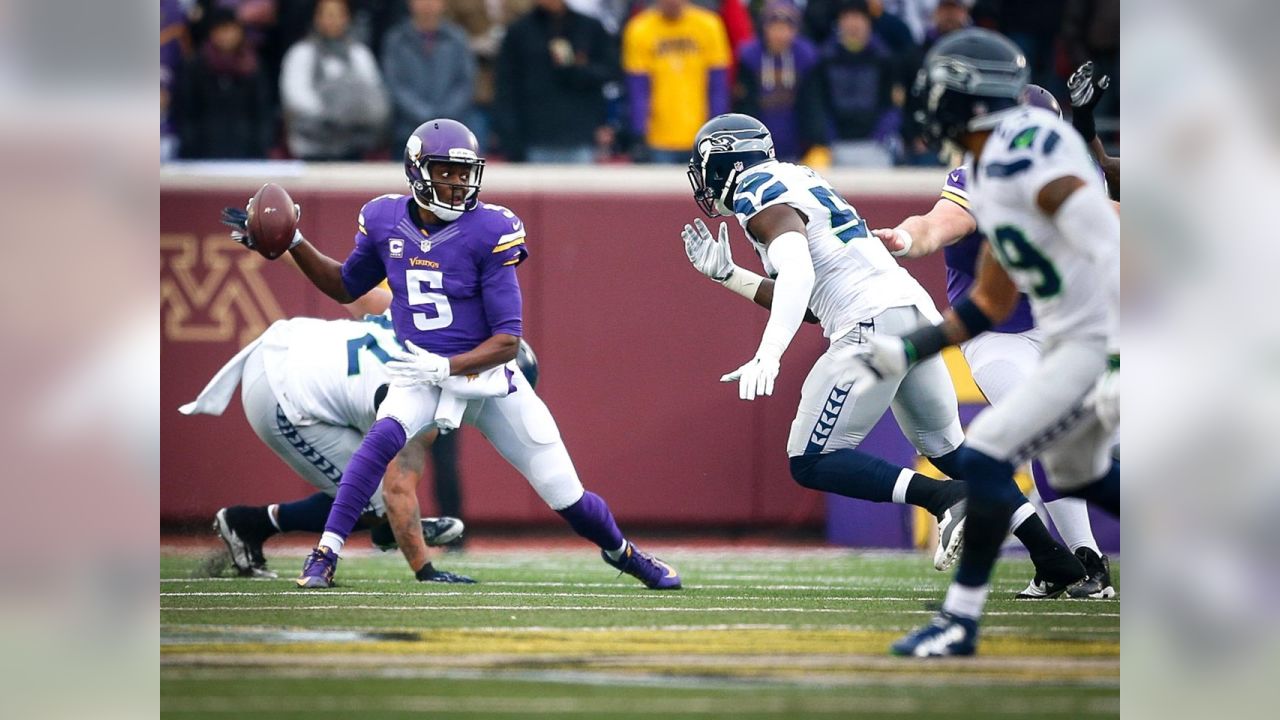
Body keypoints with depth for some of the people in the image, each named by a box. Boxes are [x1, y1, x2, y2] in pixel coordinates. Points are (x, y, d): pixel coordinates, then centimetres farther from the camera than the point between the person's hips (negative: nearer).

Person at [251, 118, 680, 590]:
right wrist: (293, 243, 1)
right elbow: (347, 287, 14)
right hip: (420, 376, 2)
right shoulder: (385, 221, -5)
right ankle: (324, 555, -28)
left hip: (489, 376, -2)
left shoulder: (488, 233, -17)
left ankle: (620, 551, 34)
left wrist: (444, 367, -30)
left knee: (568, 498, 2)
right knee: (384, 437, -32)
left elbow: (508, 340, -17)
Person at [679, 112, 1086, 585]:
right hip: (915, 313, 10)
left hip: (872, 325, -10)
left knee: (811, 463, -5)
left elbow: (796, 274, -23)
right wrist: (726, 274, 26)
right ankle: (1056, 560, 19)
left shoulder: (761, 198, -4)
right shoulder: (796, 184, 24)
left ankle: (946, 499, -19)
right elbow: (806, 305, 25)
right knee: (948, 449, 20)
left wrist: (767, 357, -33)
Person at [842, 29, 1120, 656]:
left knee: (983, 458, -12)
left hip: (1098, 342, -11)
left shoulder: (1029, 150, -20)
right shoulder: (988, 171, 11)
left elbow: (1112, 250, -27)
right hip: (1067, 340, 11)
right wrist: (904, 352, 15)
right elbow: (990, 304, 20)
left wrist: (1117, 365, -32)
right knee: (1077, 472, 26)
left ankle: (961, 619, -3)